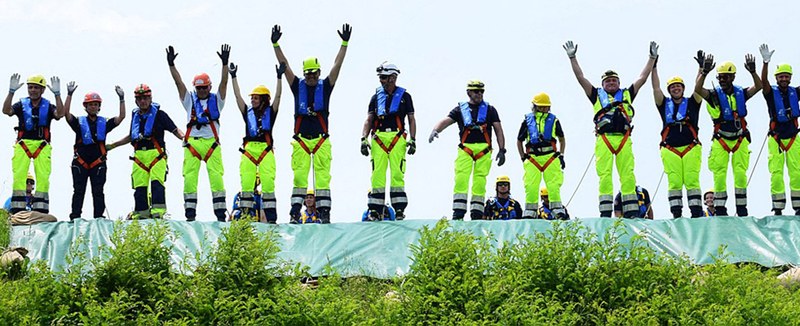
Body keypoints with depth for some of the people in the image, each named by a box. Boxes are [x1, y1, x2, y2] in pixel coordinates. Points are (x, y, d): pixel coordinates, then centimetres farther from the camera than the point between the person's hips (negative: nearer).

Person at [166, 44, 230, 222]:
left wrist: (225, 64, -10)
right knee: (189, 177, -5)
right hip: (192, 142, 1)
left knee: (216, 177, -9)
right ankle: (190, 212, -3)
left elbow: (224, 82, 2)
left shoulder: (216, 100, 13)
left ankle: (220, 212, -8)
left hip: (212, 143, -1)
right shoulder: (189, 100, 16)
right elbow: (179, 82, 7)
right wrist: (171, 65, -3)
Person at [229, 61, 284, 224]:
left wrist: (279, 77, -4)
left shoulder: (270, 112, 11)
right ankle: (245, 215, -1)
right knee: (246, 182, -3)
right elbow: (238, 96, 14)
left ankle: (271, 217, -10)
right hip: (248, 149, 2)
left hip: (266, 149, -2)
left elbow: (277, 97, 3)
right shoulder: (247, 112, 16)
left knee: (268, 183, -9)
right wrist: (233, 77, 11)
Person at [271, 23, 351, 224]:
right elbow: (284, 65, 3)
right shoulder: (298, 86, 8)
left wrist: (344, 44, -6)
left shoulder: (325, 86, 7)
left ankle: (324, 211, -2)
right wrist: (275, 44, -4)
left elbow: (337, 65, 1)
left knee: (323, 176, -3)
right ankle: (295, 211, -3)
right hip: (301, 139, 0)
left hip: (321, 140, 0)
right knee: (299, 176, -3)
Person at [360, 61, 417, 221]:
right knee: (377, 174, -3)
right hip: (378, 138, 2)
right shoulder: (376, 97, 17)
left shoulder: (404, 96, 10)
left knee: (397, 174, -8)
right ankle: (375, 210, -1)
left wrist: (413, 140, 0)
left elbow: (411, 119, 10)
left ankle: (399, 210, -5)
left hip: (397, 137, -2)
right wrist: (364, 139, -1)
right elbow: (369, 120, 13)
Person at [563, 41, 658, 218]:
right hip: (604, 139, -1)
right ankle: (605, 213, -9)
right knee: (604, 175, -7)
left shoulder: (627, 94, 25)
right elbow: (581, 78, 19)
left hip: (624, 140, 1)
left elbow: (642, 78, 25)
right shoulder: (597, 95, 22)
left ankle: (631, 211, -6)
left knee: (628, 176, -5)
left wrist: (652, 58, 23)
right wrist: (572, 58, 15)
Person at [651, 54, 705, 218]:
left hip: (691, 148, -1)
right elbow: (656, 88, 9)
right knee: (674, 182, -6)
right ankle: (676, 213, -7)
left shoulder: (691, 103, 15)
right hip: (670, 149, 1)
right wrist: (654, 67, 5)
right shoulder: (665, 104, 16)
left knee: (692, 180, -7)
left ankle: (696, 211, -9)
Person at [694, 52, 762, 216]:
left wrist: (752, 71, -23)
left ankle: (741, 207, 6)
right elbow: (698, 89, -20)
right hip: (720, 140, -1)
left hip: (740, 139, 1)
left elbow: (758, 86, -9)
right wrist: (704, 71, -29)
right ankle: (720, 208, 3)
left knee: (740, 173, -1)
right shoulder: (714, 95, -3)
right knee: (719, 175, -4)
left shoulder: (741, 93, 4)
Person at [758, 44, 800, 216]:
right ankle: (778, 208, -3)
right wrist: (766, 62, -37)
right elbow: (763, 81, -21)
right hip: (776, 139, -2)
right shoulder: (771, 92, -4)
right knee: (776, 173, -5)